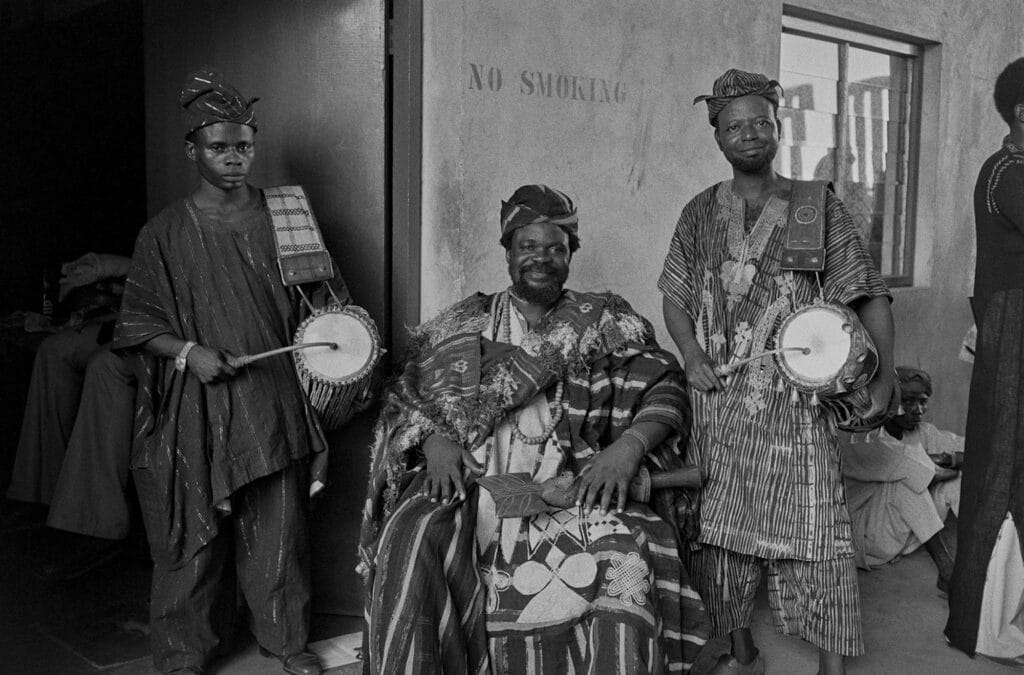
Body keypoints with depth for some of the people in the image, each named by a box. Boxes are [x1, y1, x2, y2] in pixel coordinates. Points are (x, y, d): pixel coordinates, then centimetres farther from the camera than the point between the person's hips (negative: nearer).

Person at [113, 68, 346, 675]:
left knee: (279, 527, 7)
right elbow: (139, 325, 2)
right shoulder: (165, 234, 0)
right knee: (194, 533, 5)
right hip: (196, 405, -1)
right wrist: (186, 351, -14)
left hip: (273, 401, 2)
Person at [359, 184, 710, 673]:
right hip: (473, 474, 1)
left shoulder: (606, 321, 13)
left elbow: (665, 389, 4)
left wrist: (629, 446, -14)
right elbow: (409, 393, 10)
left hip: (574, 482, 0)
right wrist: (435, 439, -11)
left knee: (622, 563, -29)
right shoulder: (465, 321, 16)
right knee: (411, 540, -28)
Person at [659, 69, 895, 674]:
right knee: (722, 523, 7)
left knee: (815, 527, -5)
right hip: (720, 394, 3)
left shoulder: (818, 205, 3)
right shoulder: (701, 213, 10)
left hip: (799, 393, -2)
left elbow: (869, 294, 1)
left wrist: (885, 376, -10)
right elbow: (676, 295, 16)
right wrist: (691, 356, -2)